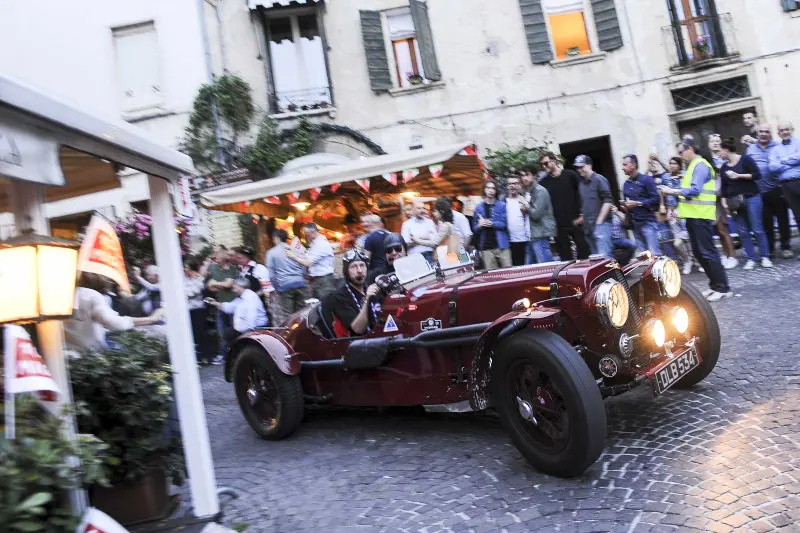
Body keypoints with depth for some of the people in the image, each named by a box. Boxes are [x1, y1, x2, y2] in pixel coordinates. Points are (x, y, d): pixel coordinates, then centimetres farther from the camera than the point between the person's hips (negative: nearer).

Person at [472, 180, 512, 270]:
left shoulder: (502, 205, 5)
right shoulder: (479, 207, 9)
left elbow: (504, 223, -4)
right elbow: (475, 227, 8)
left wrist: (491, 223, -15)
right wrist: (480, 225, -13)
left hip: (501, 245, -1)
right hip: (486, 247, 1)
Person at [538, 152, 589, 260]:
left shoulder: (570, 175, 1)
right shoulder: (543, 182, 6)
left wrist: (582, 215, -5)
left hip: (576, 222, -1)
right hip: (558, 226, 1)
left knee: (584, 252, 3)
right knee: (565, 258, 3)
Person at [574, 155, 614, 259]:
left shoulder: (599, 180, -4)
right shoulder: (581, 184, 17)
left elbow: (608, 201, -11)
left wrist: (599, 221, -15)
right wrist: (584, 219, 11)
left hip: (600, 224, -7)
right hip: (588, 227, 8)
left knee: (604, 257, -15)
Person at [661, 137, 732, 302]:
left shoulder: (700, 165, -11)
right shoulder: (693, 166, 20)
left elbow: (695, 190, -21)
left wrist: (673, 191, -16)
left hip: (700, 216, -10)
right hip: (694, 215, 10)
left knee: (707, 252, -8)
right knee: (699, 252, 12)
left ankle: (723, 288, -3)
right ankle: (715, 285, 20)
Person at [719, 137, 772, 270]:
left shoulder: (745, 159, -5)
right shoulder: (724, 167, 11)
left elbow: (757, 175, -10)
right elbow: (724, 186, 13)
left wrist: (739, 175, -16)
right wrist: (724, 201, 4)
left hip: (751, 198, -5)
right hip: (734, 201, 5)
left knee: (757, 229, -4)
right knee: (743, 232, 1)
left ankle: (764, 257, 6)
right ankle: (751, 258, 6)